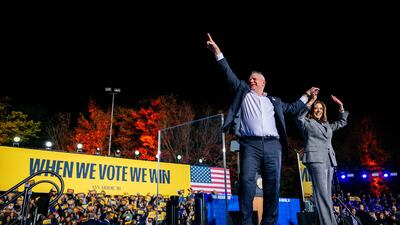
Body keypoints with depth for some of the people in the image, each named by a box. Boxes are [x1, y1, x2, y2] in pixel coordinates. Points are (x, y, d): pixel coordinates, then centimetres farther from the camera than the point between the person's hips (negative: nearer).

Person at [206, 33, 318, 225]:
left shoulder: (274, 101, 26)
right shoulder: (243, 91, 20)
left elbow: (292, 109, 36)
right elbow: (229, 74, 14)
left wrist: (306, 95, 36)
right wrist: (218, 52, 8)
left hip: (273, 145, 3)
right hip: (250, 145, -3)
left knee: (273, 186, -1)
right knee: (247, 180, -19)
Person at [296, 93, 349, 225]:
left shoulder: (327, 125, 27)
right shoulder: (307, 122, 8)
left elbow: (342, 122, 38)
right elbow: (299, 118, -12)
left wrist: (341, 106, 27)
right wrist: (310, 101, -14)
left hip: (329, 160, 7)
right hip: (316, 159, -7)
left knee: (327, 194, 6)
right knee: (322, 194, -16)